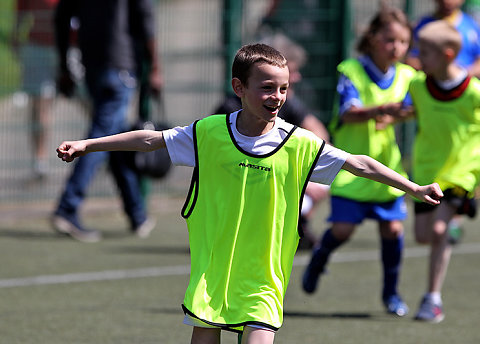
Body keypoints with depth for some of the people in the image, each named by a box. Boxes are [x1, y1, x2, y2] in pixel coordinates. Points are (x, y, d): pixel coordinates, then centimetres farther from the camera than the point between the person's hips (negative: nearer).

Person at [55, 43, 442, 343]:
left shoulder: (299, 145, -7)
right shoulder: (208, 133, -5)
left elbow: (359, 164, -3)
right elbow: (150, 140, 4)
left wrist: (414, 188, -6)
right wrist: (87, 145, 5)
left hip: (262, 278, -1)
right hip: (211, 270, 1)